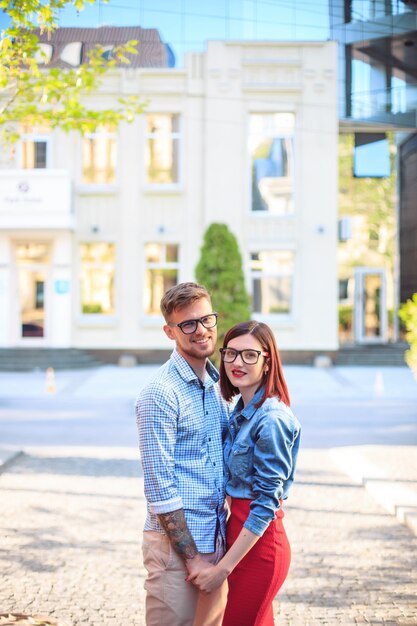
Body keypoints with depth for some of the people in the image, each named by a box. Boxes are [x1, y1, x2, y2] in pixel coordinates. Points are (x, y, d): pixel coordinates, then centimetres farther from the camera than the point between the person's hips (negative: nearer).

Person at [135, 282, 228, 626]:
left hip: (216, 536, 7)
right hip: (176, 539, -7)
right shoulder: (160, 392, -14)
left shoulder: (216, 384, 11)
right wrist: (192, 556, -15)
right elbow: (160, 487, -16)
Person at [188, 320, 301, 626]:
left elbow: (266, 503, -21)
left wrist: (224, 567, -19)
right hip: (240, 531, 9)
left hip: (258, 543, -9)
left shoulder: (272, 420, -20)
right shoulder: (242, 410, 8)